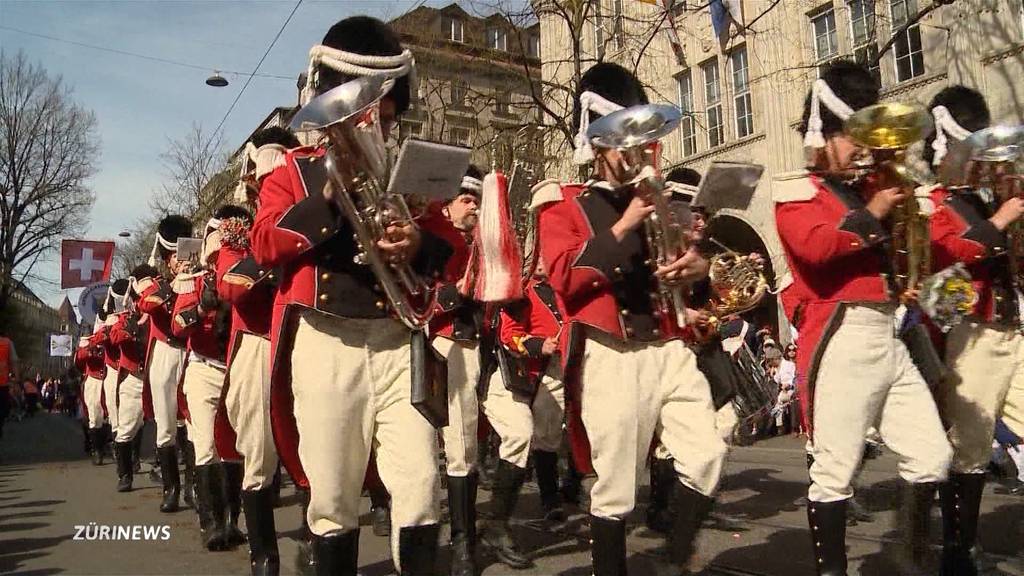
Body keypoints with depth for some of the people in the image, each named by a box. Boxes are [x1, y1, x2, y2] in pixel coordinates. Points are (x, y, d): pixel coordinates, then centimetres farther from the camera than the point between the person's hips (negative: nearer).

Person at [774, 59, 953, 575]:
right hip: (841, 341, -8)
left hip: (889, 338, 8)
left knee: (932, 458, 10)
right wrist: (871, 215, -11)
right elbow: (814, 246, -20)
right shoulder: (797, 192, 1)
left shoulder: (868, 191, 23)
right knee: (835, 474, -2)